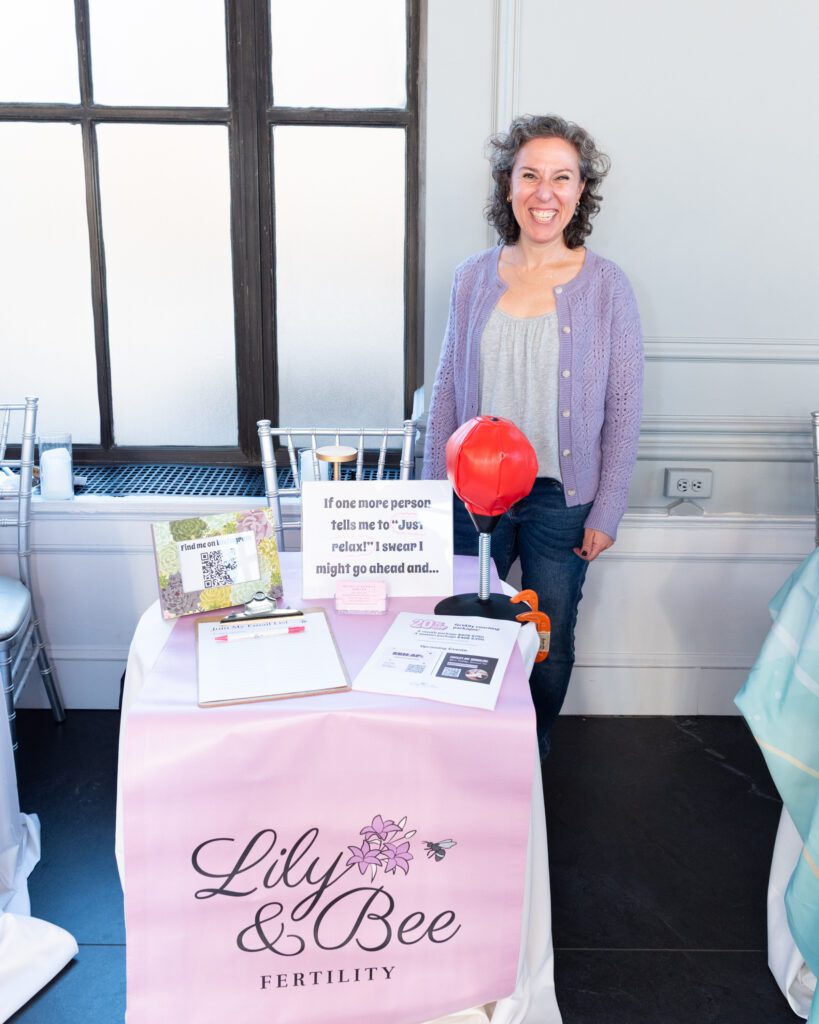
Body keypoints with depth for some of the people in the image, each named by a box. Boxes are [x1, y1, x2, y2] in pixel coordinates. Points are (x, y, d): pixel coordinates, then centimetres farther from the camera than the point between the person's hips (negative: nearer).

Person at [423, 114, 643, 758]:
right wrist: (434, 490, 4)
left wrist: (607, 512, -6)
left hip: (563, 497, -2)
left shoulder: (607, 286, -6)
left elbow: (624, 408, -4)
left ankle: (531, 755, 37)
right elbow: (447, 390, 7)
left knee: (551, 638, 11)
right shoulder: (474, 277, 1)